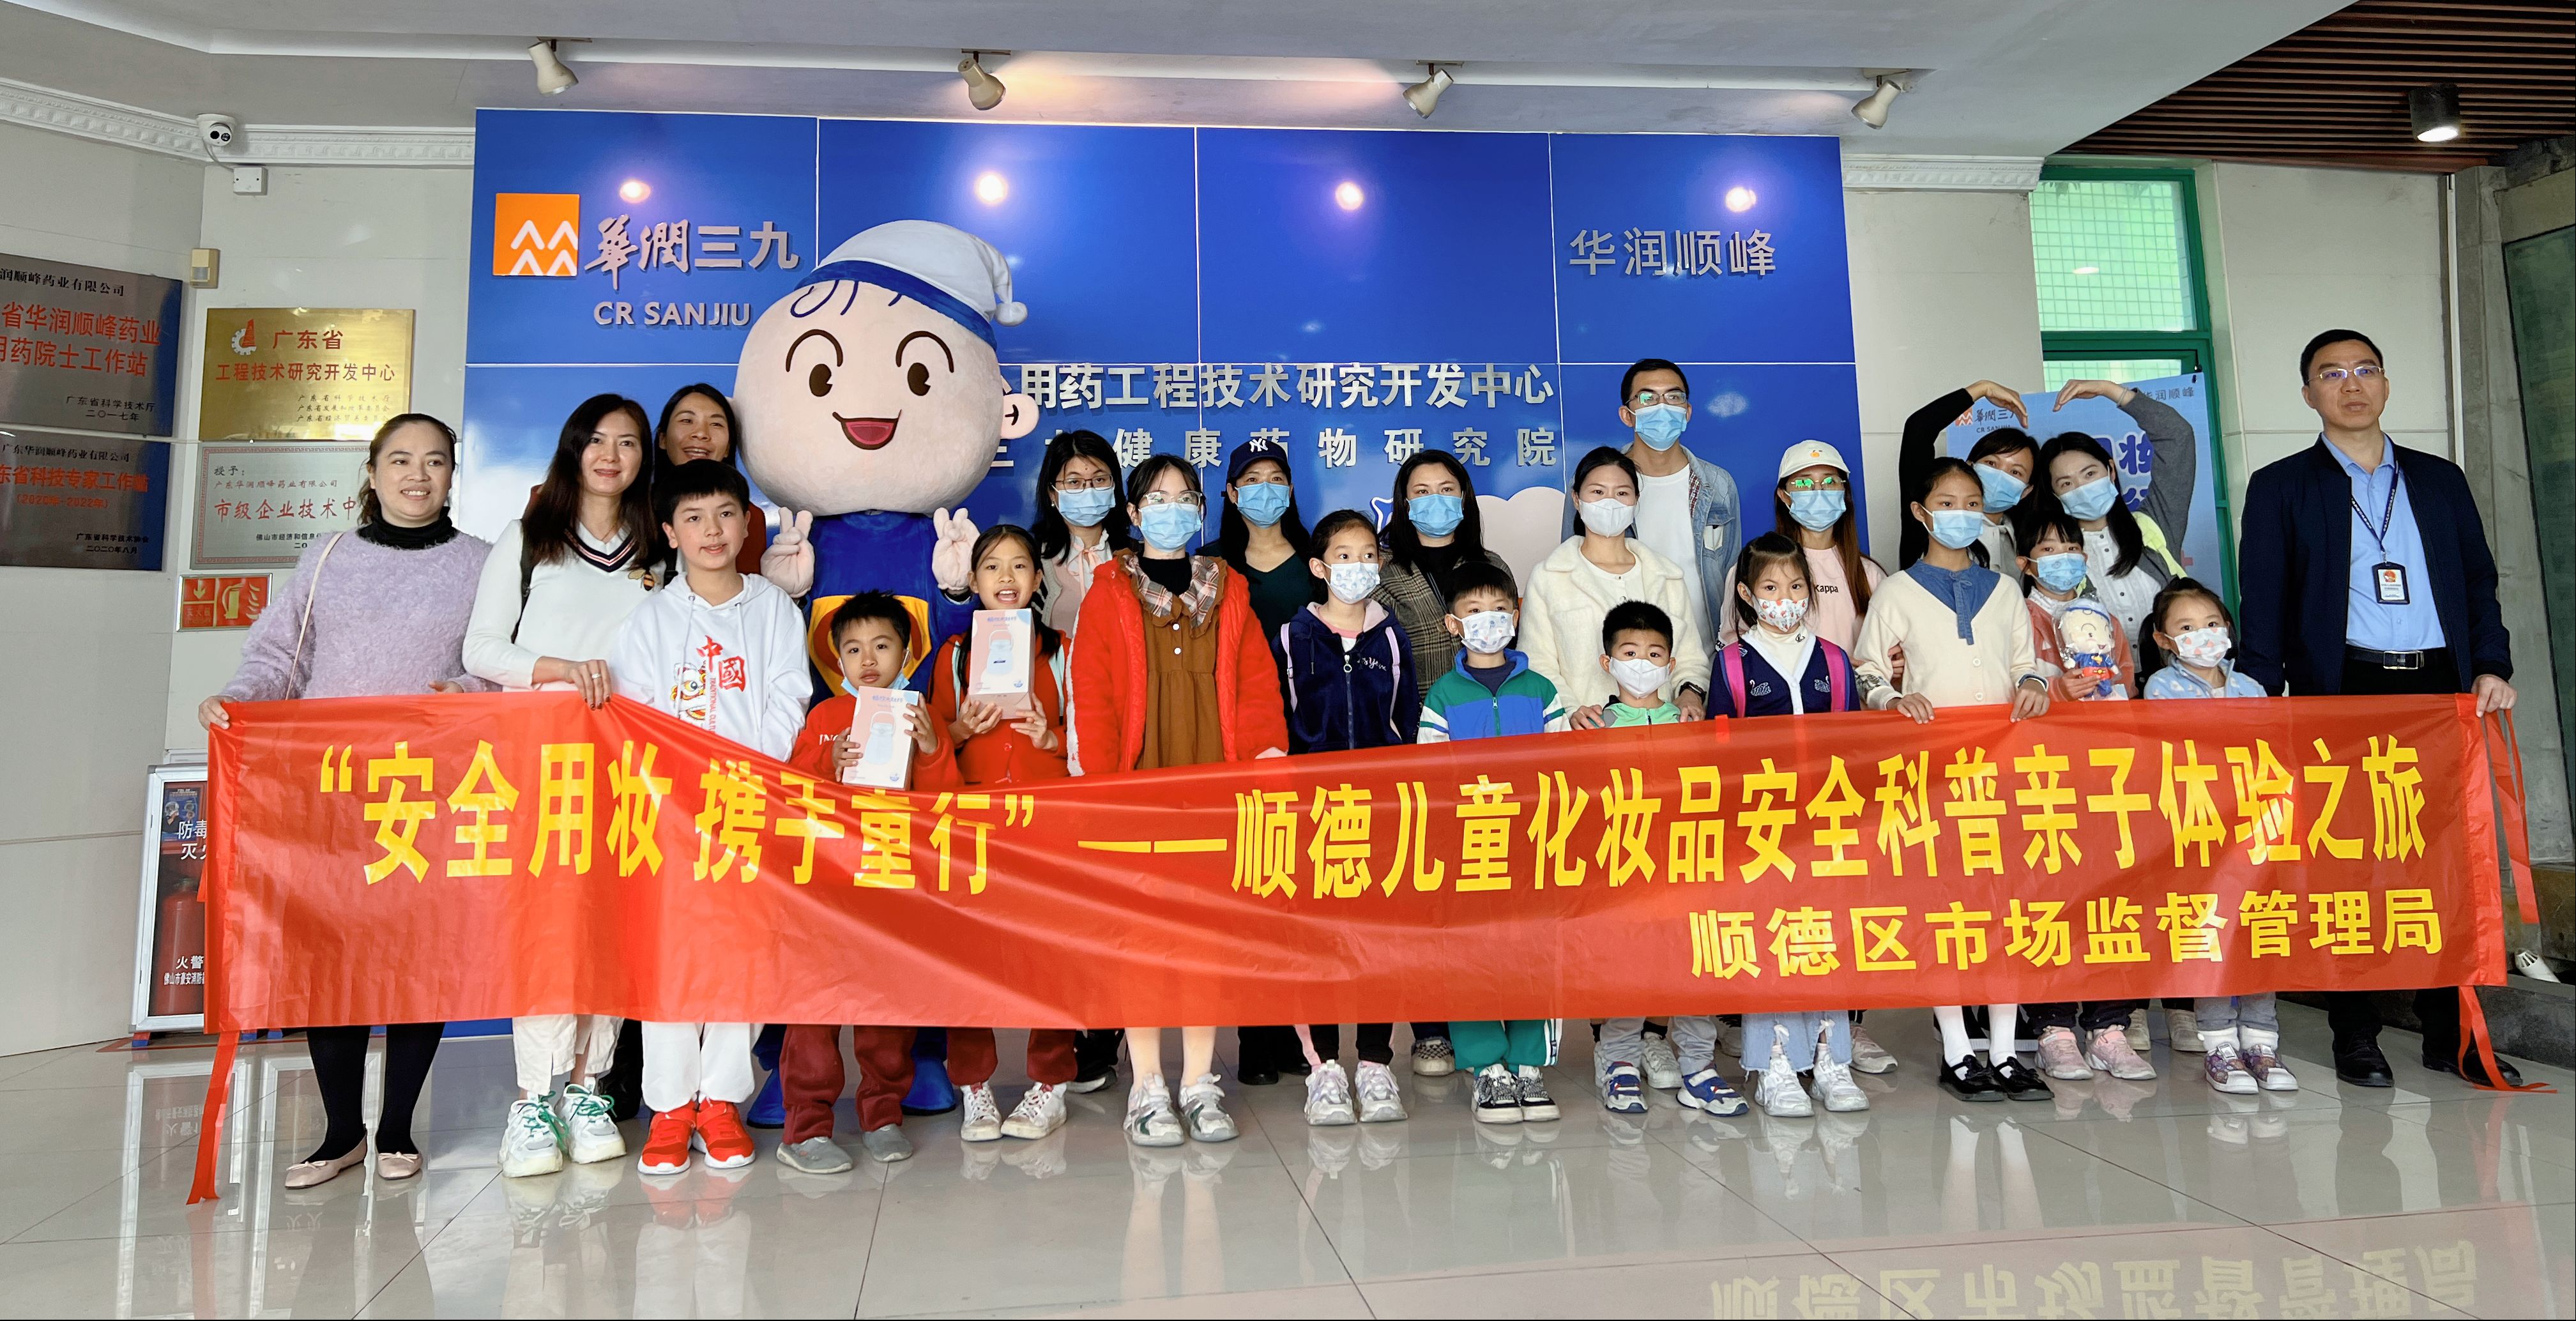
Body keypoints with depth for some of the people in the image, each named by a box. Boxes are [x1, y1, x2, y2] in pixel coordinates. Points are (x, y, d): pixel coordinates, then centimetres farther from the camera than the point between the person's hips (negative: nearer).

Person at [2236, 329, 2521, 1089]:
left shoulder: (2439, 479, 17)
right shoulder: (2281, 488, 6)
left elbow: (2479, 578, 16)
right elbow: (2262, 603, 0)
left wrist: (2492, 666, 1)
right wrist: (2263, 698, -8)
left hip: (2440, 690, 3)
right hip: (2341, 693, -3)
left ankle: (2450, 1030, 15)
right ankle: (2356, 1035, 9)